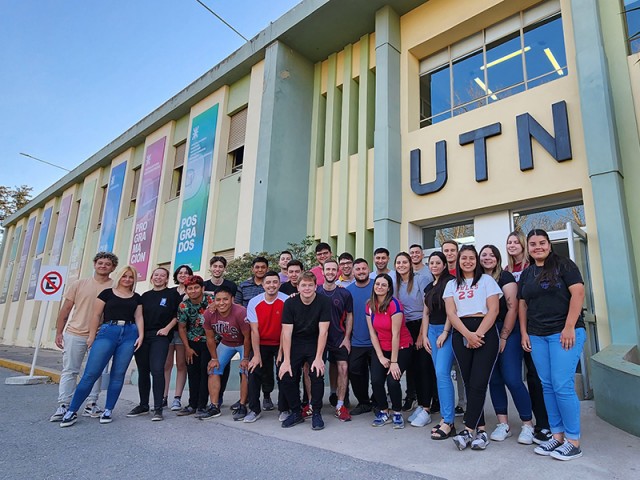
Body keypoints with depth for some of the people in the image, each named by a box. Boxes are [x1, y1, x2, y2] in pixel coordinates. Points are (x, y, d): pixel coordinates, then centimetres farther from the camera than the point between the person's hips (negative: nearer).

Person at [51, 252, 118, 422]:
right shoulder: (79, 284, 4)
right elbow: (65, 309, 8)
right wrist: (59, 332, 5)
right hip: (74, 334, 1)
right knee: (69, 370, 4)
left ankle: (91, 405, 16)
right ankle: (63, 406, 13)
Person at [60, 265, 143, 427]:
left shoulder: (136, 297, 16)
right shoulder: (107, 293, 8)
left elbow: (139, 317, 12)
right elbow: (96, 315, 5)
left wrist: (141, 335, -1)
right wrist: (92, 335, 0)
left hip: (130, 334, 2)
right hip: (107, 332, -2)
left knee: (118, 374, 2)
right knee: (91, 372, -7)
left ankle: (108, 411, 12)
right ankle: (72, 411, 4)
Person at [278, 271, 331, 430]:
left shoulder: (324, 302, -13)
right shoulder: (290, 303, -10)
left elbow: (323, 331, -16)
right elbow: (287, 332, -12)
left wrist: (318, 358, -22)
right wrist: (286, 361, -17)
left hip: (316, 344, -2)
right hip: (295, 344, 2)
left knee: (317, 374, -20)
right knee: (286, 377, -9)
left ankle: (317, 413, 1)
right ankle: (296, 412, 14)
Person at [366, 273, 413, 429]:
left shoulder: (394, 304, -20)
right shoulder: (370, 305, -3)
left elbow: (396, 335, -20)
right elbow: (372, 333, -1)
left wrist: (394, 362, -17)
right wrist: (381, 357, -6)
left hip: (401, 348, -4)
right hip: (381, 349, 4)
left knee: (392, 381, -18)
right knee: (376, 381, -11)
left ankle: (397, 413, 10)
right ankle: (383, 413, 15)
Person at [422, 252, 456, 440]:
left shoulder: (450, 282, -6)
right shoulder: (429, 287, 16)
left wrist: (445, 332, -16)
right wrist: (424, 336, 9)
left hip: (447, 331, -7)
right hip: (432, 330, 7)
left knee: (442, 373, -14)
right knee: (439, 375, 8)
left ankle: (448, 422, -8)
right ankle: (445, 418, 15)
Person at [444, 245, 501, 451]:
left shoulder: (487, 280, 9)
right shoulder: (452, 285, 15)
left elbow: (493, 310, -1)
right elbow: (451, 313, 4)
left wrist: (478, 334, -13)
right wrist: (468, 334, -12)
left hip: (485, 333, -2)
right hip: (461, 334, 3)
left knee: (478, 383, -10)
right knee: (469, 383, 3)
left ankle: (468, 430, -7)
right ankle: (480, 430, 12)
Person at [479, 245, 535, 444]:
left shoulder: (505, 277, -4)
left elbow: (512, 308, -10)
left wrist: (503, 337, -11)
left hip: (507, 334, -5)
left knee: (512, 379, -7)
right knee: (494, 380, 7)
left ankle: (528, 424, 10)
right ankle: (503, 424, 18)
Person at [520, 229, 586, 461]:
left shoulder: (563, 265, -1)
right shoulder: (526, 274, 15)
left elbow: (578, 294, -9)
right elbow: (522, 304, 16)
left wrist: (569, 327, -15)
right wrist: (524, 333, 9)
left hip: (564, 333, -5)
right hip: (537, 336, 6)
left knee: (562, 386, -8)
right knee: (547, 386, 7)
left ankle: (573, 441, 5)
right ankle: (557, 436, 16)